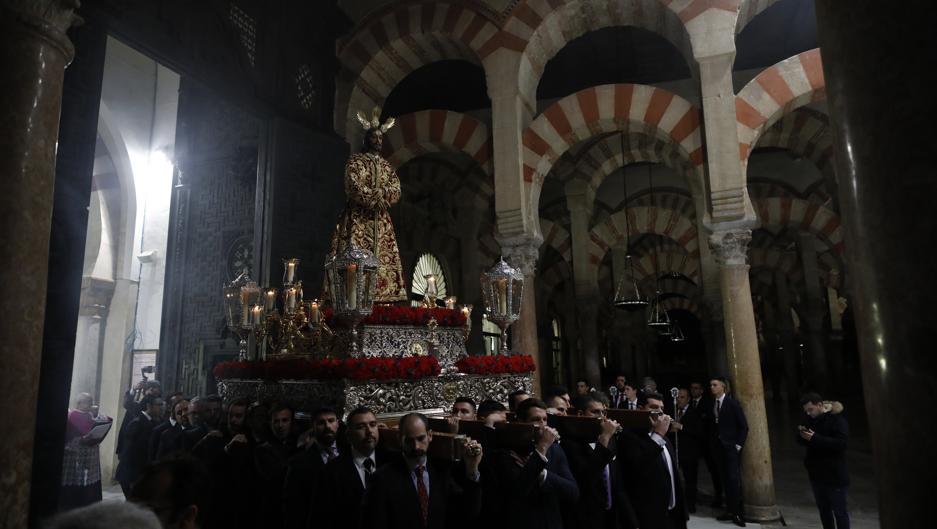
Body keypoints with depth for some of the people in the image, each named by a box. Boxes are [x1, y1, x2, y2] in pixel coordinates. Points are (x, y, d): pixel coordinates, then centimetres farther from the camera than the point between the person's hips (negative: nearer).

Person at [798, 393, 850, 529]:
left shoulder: (837, 420, -13)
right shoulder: (810, 419, 7)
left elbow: (840, 443, -25)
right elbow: (800, 440, 9)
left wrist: (815, 438, -29)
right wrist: (802, 434, -13)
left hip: (834, 476, -6)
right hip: (816, 474, 6)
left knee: (839, 511, 2)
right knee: (823, 509, 16)